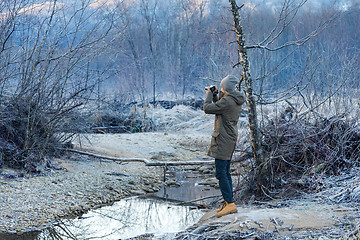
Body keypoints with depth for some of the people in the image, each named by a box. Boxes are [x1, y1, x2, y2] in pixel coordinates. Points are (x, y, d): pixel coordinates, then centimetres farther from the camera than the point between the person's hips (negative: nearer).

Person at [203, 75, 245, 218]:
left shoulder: (227, 101, -19)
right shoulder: (237, 100, 10)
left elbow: (207, 109, -13)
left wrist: (209, 95, 2)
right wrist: (214, 95, 20)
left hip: (223, 140, -10)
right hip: (230, 138, 10)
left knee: (221, 172, -10)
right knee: (225, 172, 14)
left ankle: (230, 203, -12)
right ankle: (228, 203, 17)